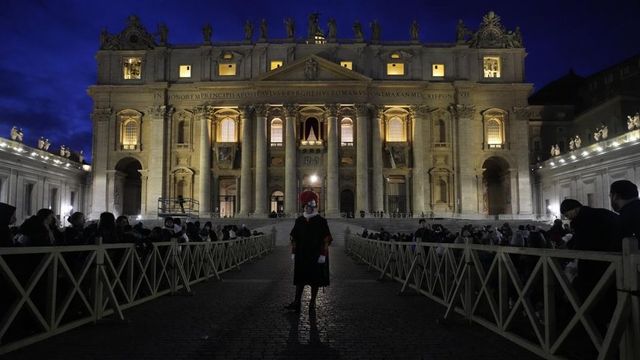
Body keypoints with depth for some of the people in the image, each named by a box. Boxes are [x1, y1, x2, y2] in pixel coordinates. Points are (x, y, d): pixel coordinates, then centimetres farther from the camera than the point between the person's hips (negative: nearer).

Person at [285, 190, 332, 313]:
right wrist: (293, 253, 3)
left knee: (315, 280, 5)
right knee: (299, 280, 8)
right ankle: (297, 302, 15)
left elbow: (326, 240, -8)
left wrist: (323, 255, -13)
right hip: (301, 256, 3)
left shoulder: (321, 221, -5)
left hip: (316, 256, -3)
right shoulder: (299, 221, 5)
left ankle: (312, 304, 16)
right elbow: (294, 239, 9)